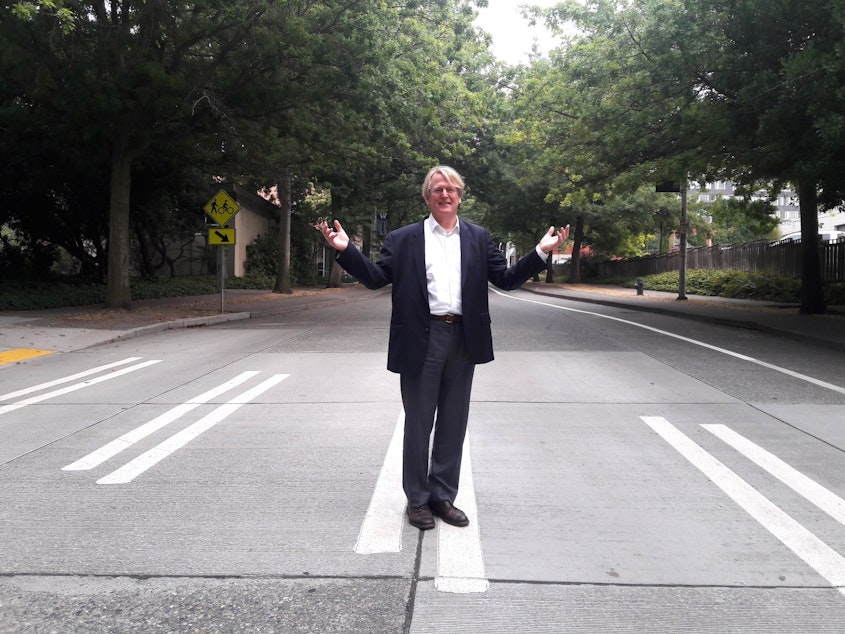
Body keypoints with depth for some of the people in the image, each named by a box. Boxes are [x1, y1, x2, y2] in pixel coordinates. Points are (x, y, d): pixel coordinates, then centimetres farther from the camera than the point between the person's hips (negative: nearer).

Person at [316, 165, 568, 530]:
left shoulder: (478, 238, 12)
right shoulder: (403, 239, 4)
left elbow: (506, 279, 9)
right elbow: (376, 278, 0)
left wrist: (541, 252, -2)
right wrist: (345, 250, -12)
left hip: (463, 340, 3)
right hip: (421, 340, -3)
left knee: (453, 425, 11)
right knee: (418, 424, 6)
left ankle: (443, 497, 25)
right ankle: (418, 500, 21)